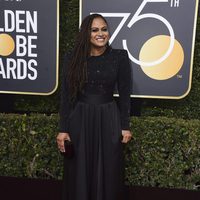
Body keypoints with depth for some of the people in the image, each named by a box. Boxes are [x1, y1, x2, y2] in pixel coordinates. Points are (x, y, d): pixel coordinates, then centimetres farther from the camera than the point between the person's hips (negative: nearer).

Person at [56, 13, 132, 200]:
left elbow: (124, 94, 0)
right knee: (79, 173, 11)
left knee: (107, 172, 11)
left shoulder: (120, 57, -3)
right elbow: (66, 96, -1)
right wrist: (63, 129, -4)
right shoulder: (72, 59, -2)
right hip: (79, 120, 1)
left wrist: (125, 126, -1)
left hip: (108, 119, 0)